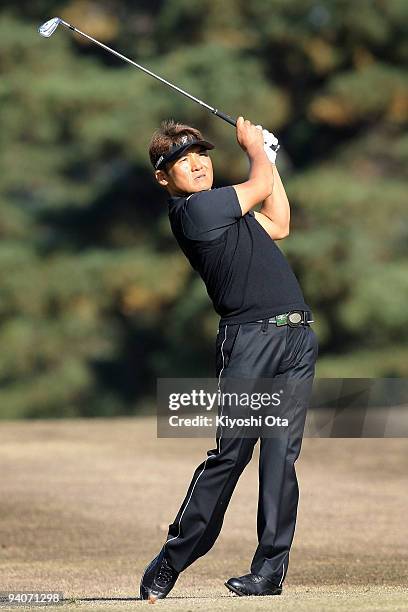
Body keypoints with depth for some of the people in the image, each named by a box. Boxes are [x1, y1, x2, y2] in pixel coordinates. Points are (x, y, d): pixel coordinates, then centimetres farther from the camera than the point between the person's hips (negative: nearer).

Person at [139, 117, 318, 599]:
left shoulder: (224, 211, 21)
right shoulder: (193, 209, -6)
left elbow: (278, 224, 32)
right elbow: (261, 186, 2)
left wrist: (266, 154, 35)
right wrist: (254, 145, 22)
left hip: (296, 340, 8)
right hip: (250, 337, -7)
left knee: (281, 455, -1)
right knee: (230, 452, -10)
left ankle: (270, 569, -1)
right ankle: (170, 563, -1)